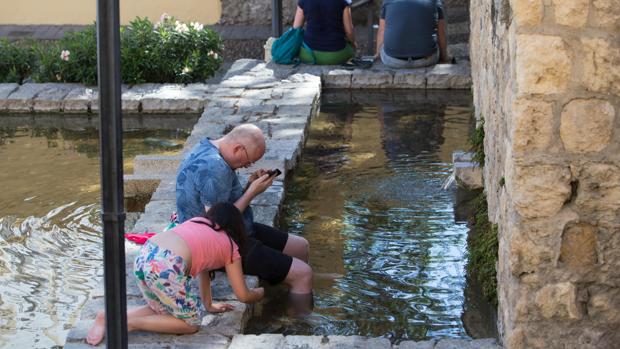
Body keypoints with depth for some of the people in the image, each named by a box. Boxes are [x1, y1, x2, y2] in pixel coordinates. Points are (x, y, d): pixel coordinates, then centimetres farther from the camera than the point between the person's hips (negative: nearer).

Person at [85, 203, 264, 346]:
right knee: (191, 323, 11)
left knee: (163, 310, 28)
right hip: (166, 267, -7)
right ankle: (130, 324, -3)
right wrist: (260, 292, 41)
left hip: (144, 254, 7)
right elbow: (243, 296, 20)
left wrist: (208, 304, 46)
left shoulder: (198, 221, 33)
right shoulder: (230, 247, 16)